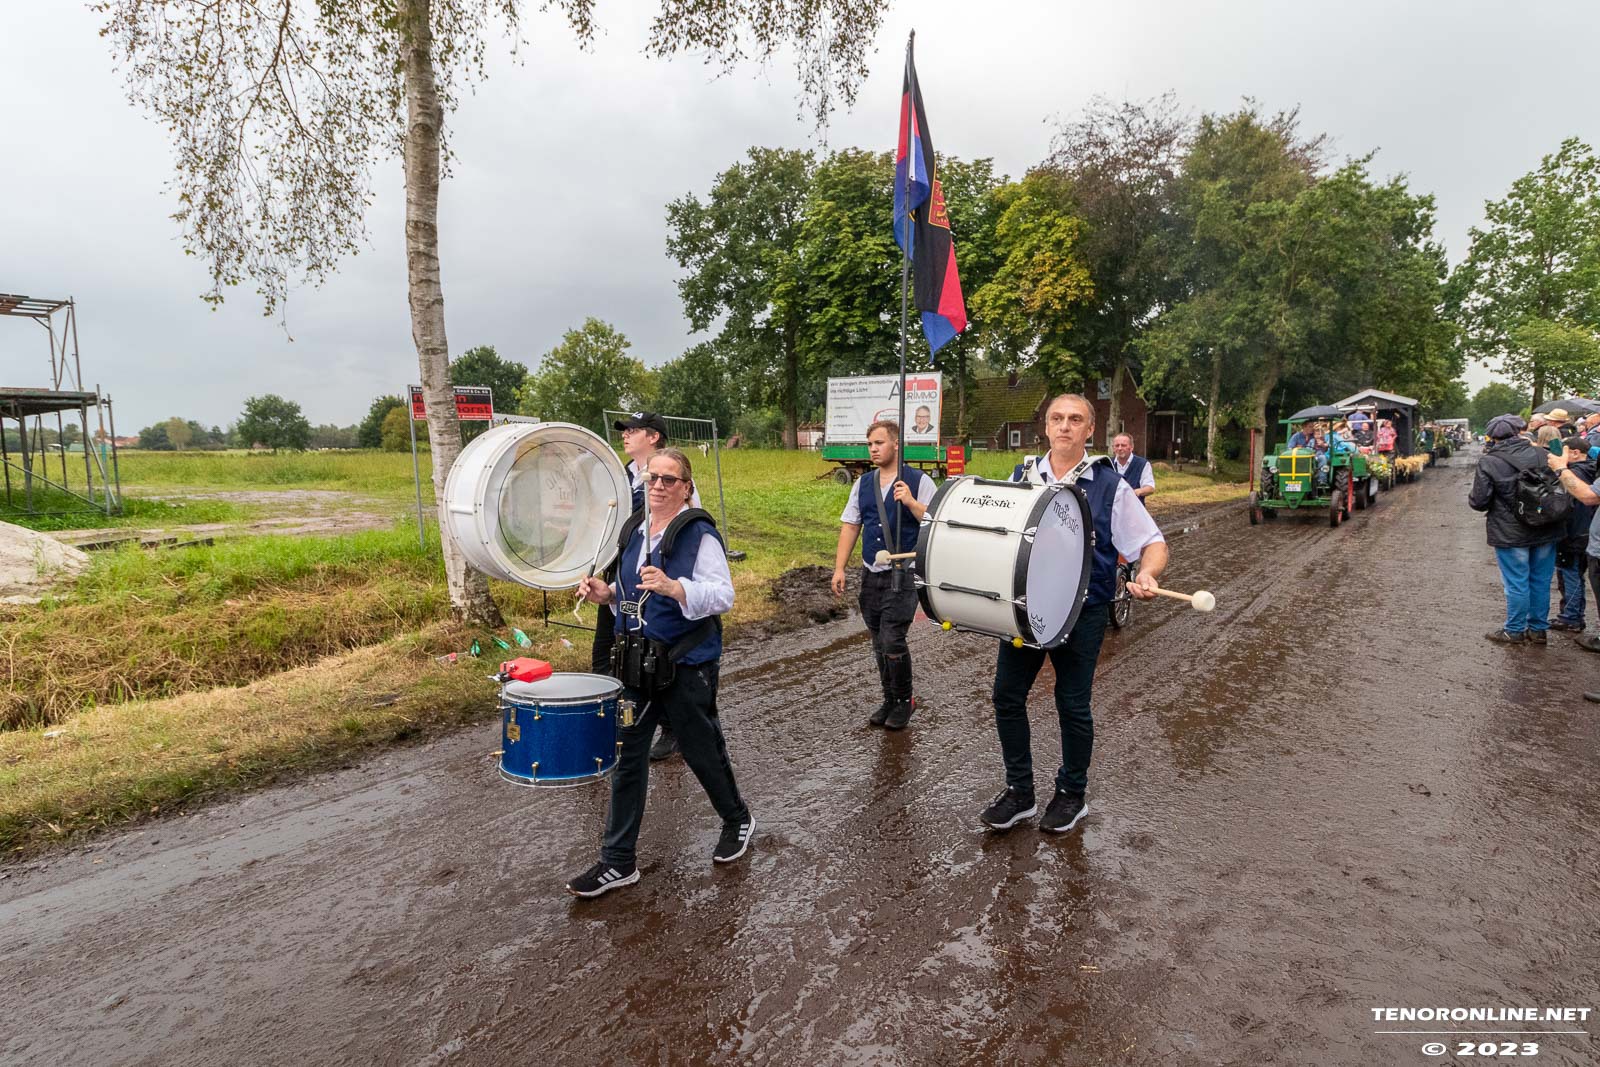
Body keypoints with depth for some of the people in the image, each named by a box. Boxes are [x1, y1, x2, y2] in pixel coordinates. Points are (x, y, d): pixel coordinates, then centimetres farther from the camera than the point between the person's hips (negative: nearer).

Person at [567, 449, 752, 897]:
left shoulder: (699, 534, -13)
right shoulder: (636, 529, 9)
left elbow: (723, 596, -20)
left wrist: (674, 587, -34)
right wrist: (608, 593, 2)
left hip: (687, 664, -6)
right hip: (639, 661, 6)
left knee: (702, 751, 10)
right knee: (628, 757, 8)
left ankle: (738, 820, 38)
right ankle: (618, 861, 19)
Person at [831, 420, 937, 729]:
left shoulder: (919, 481, -5)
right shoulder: (863, 483, 11)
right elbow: (850, 526, 11)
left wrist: (910, 502, -24)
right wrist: (839, 568, 4)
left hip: (903, 576, -5)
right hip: (871, 575, 5)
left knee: (892, 641, -9)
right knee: (879, 643, 12)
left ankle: (904, 700, 12)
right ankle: (890, 700, 27)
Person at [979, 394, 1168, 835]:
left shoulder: (1109, 486, -6)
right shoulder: (1021, 476, 5)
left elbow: (1153, 544, -4)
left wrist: (1146, 574, -25)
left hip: (1081, 613, -3)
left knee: (1073, 706, 8)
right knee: (1007, 695, 7)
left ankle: (1071, 793, 31)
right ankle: (1019, 791, 25)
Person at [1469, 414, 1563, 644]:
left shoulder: (1488, 462, -15)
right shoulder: (1541, 454, -1)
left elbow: (1478, 502, -15)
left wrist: (1472, 498, 7)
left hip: (1511, 534, -4)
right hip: (1546, 530, 5)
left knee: (1517, 584, 5)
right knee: (1541, 581, 15)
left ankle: (1515, 631, 17)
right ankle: (1539, 629, 26)